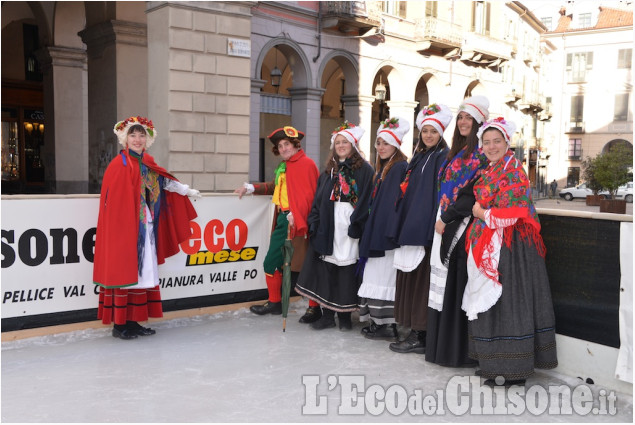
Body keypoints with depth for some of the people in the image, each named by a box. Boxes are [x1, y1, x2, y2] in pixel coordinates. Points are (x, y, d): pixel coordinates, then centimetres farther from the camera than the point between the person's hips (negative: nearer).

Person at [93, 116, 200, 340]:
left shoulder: (147, 163, 11)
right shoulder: (119, 165, -12)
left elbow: (164, 181, 28)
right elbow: (112, 202, -15)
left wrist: (187, 191, 35)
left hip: (144, 228, 8)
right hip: (124, 228, -8)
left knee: (141, 272, 9)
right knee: (124, 270, -4)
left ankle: (132, 321, 17)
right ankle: (119, 324, 5)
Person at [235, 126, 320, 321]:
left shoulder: (306, 163, -9)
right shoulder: (282, 167, 18)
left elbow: (308, 194, -18)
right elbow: (274, 187, 29)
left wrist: (295, 215, -27)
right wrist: (251, 188, 22)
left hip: (297, 221, -9)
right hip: (282, 220, 9)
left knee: (304, 264, -2)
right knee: (271, 262, 13)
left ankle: (315, 308, 9)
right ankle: (274, 303, 28)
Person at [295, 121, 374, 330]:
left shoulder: (365, 170, 0)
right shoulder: (329, 171, 17)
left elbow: (365, 201, -8)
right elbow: (318, 200, 14)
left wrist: (356, 225, -16)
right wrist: (314, 223, 4)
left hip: (349, 227, -5)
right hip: (327, 227, 5)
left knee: (347, 269, -1)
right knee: (326, 269, 3)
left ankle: (345, 315, 11)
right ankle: (327, 314, 12)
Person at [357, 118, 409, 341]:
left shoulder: (400, 167, -9)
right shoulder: (381, 169, 19)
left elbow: (397, 202, -17)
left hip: (389, 232, -9)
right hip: (375, 231, 9)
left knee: (384, 277, -7)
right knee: (376, 276, 10)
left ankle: (388, 324, 0)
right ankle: (376, 321, 17)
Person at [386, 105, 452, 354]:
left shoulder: (444, 157, -6)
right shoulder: (418, 157, 17)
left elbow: (441, 196, -15)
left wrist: (432, 227, -22)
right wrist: (401, 227, 13)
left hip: (426, 229, -8)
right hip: (410, 228, 8)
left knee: (421, 279, -5)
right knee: (410, 277, 10)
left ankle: (420, 337, 3)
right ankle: (415, 331, 19)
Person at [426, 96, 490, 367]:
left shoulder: (482, 154, -9)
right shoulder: (458, 151, 18)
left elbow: (472, 193, -16)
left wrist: (447, 218, -14)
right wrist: (441, 219, 9)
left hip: (464, 227, -8)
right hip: (446, 226, 8)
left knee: (458, 285, -5)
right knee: (445, 285, 10)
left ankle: (460, 351, 4)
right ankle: (442, 346, 19)